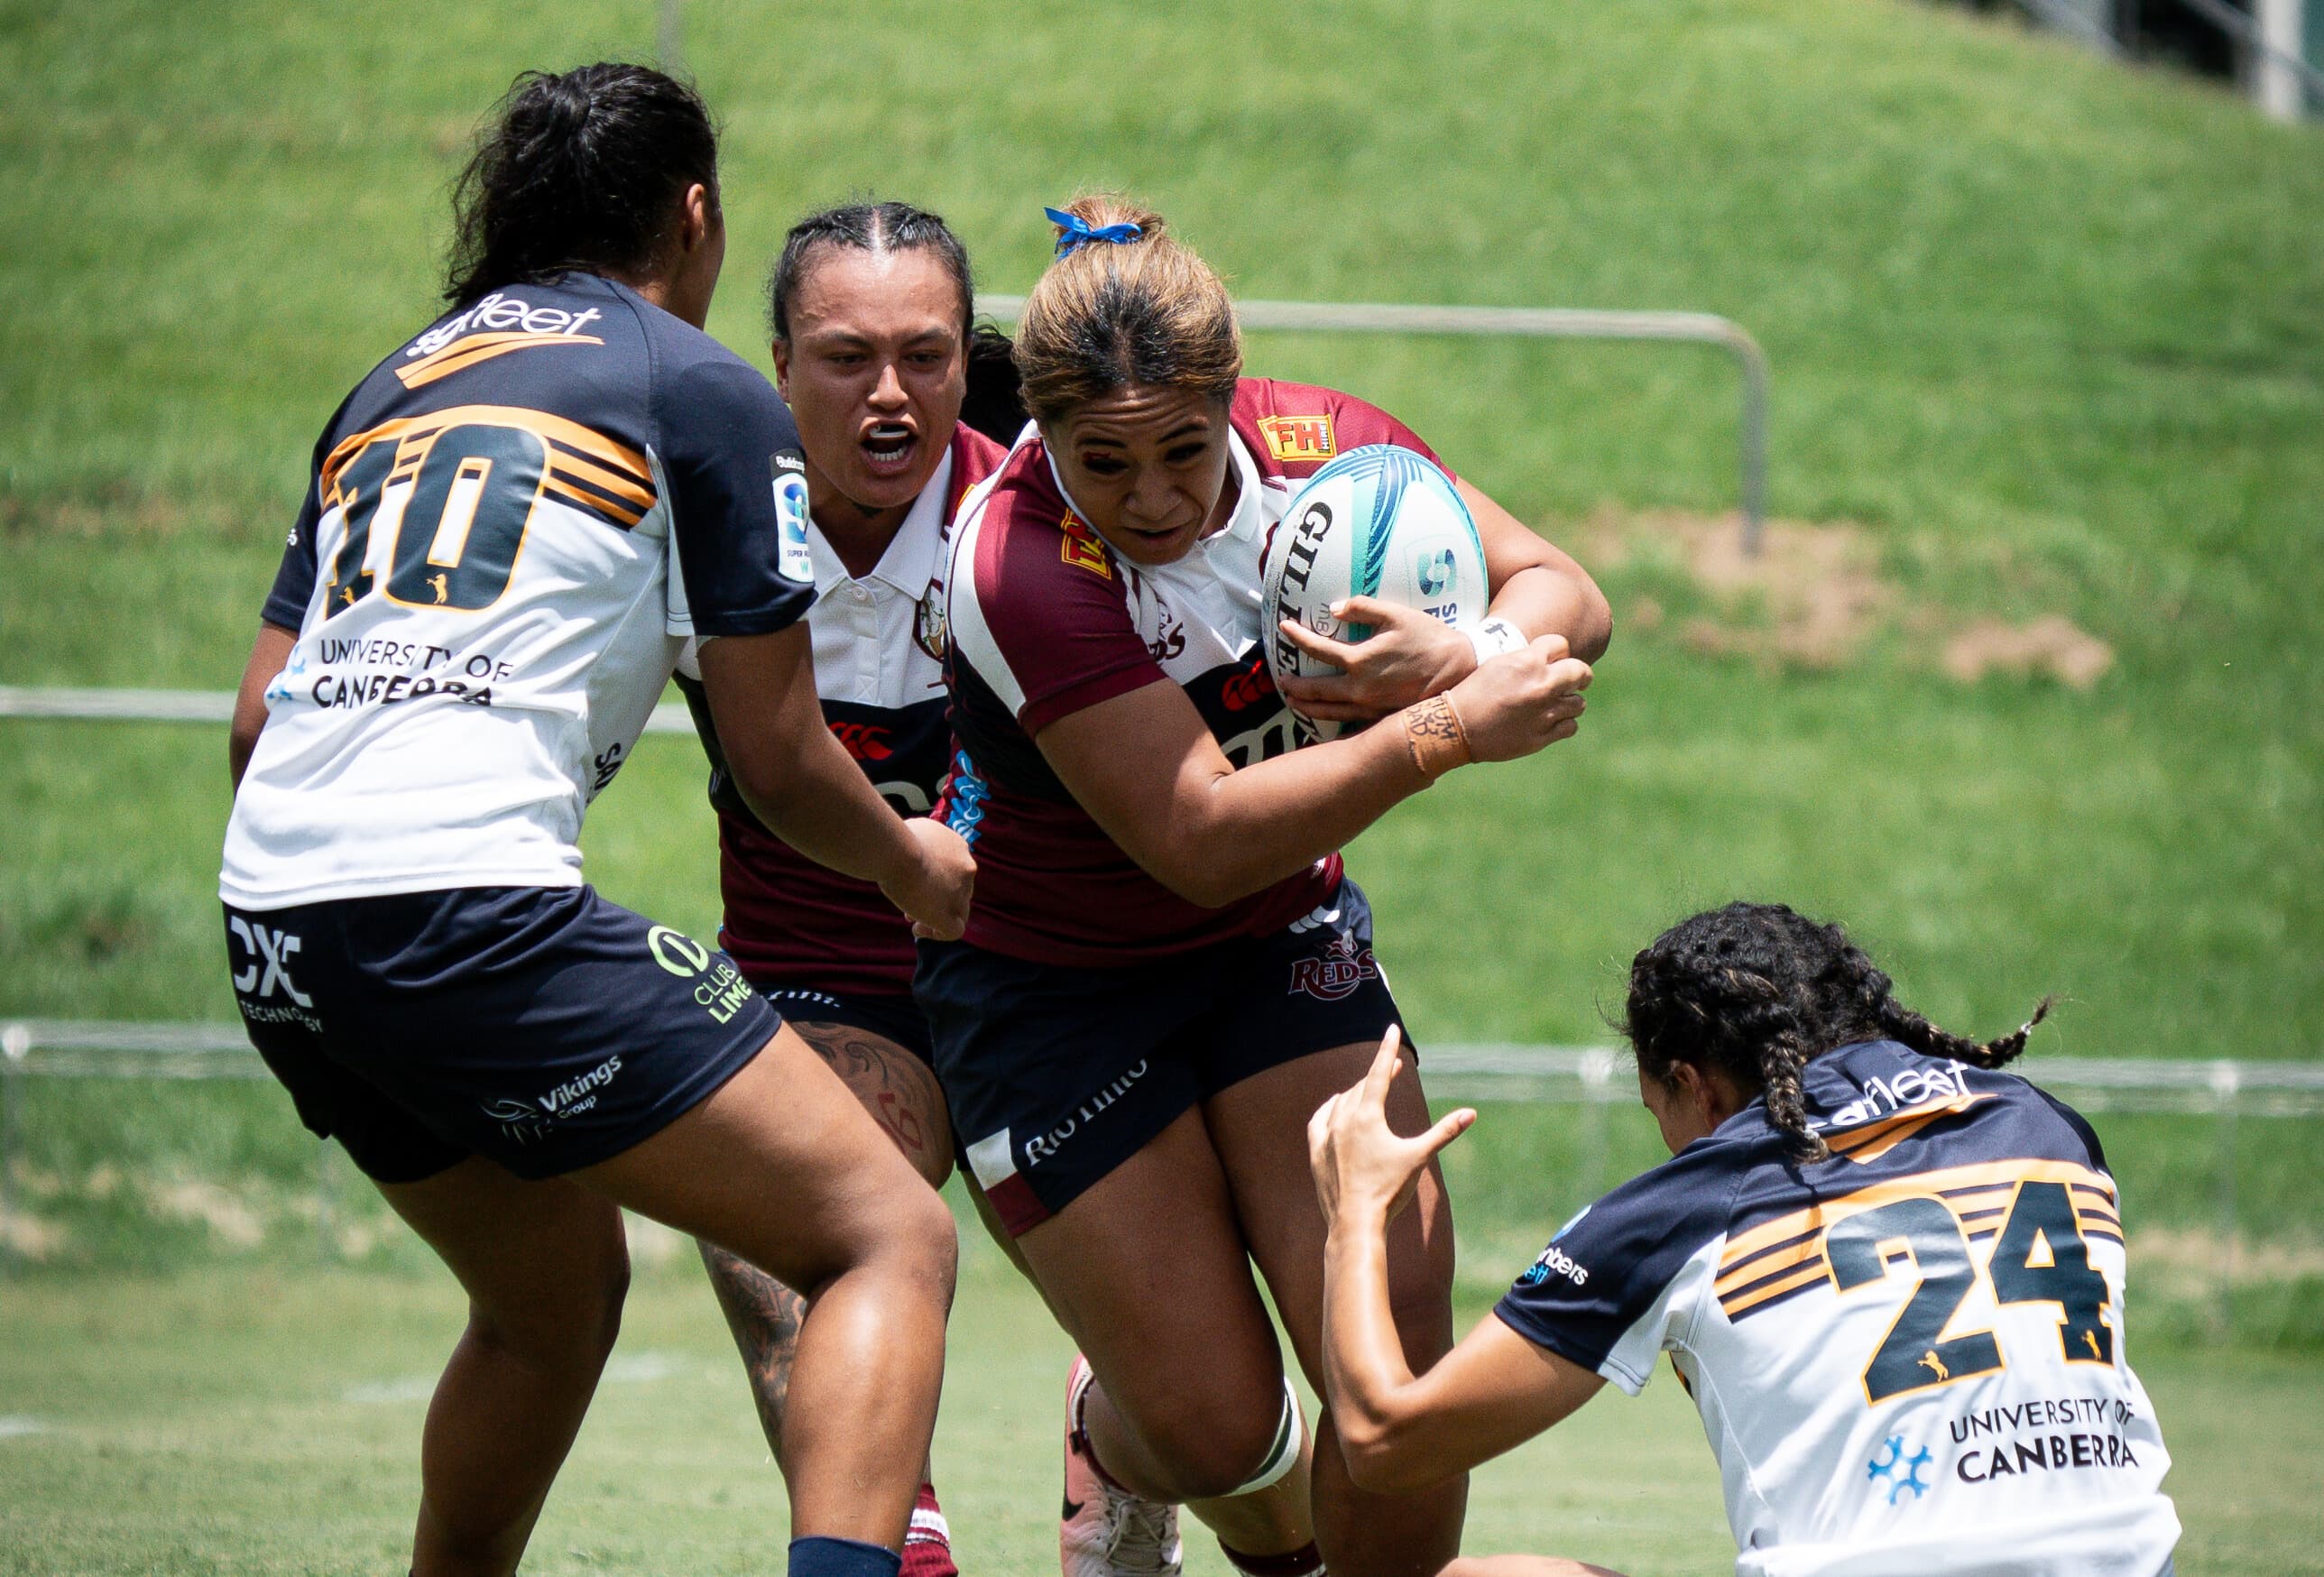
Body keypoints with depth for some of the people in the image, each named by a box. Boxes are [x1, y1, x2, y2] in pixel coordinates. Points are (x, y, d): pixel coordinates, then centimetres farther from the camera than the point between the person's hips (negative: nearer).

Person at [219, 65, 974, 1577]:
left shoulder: (393, 386, 23)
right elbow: (779, 762, 6)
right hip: (475, 905, -8)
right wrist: (915, 866, 26)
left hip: (270, 924, 8)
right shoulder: (710, 397, 5)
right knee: (892, 1237, -6)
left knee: (556, 1297, 28)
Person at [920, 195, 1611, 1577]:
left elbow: (1564, 596, -7)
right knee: (1217, 1425, -4)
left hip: (1279, 941, 4)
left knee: (1397, 1334, -15)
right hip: (1052, 982, -4)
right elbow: (1199, 841, -33)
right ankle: (1113, 1440, 33)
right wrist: (1441, 735, -39)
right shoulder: (1019, 565, -31)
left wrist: (1464, 658, -30)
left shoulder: (1322, 447, -17)